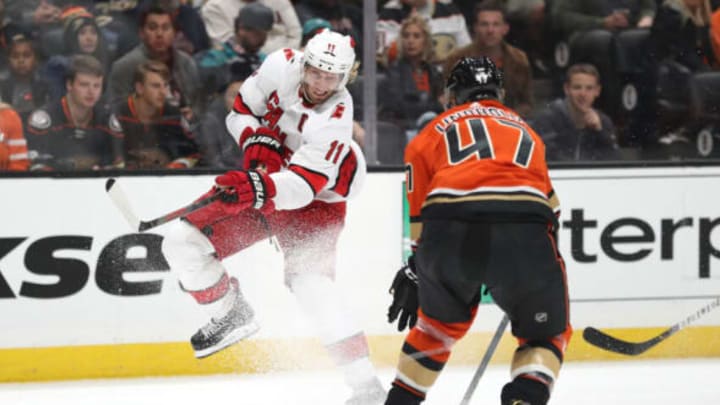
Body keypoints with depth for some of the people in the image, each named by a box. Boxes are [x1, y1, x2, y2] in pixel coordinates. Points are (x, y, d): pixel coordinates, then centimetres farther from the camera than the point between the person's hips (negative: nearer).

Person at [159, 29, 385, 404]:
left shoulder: (334, 122, -30)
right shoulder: (282, 66, -15)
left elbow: (301, 186, -38)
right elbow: (242, 107, 3)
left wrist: (259, 188, -57)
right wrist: (256, 140, -18)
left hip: (313, 201, -6)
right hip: (260, 182, 6)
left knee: (311, 285, -28)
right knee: (182, 242, -5)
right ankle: (231, 315, 19)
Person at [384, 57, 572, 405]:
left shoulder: (434, 132, 27)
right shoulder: (524, 131, 35)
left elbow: (420, 215, 21)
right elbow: (549, 204, 38)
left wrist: (412, 274, 30)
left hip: (448, 232, 0)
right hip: (524, 234, 0)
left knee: (440, 323, 30)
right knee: (547, 335, 18)